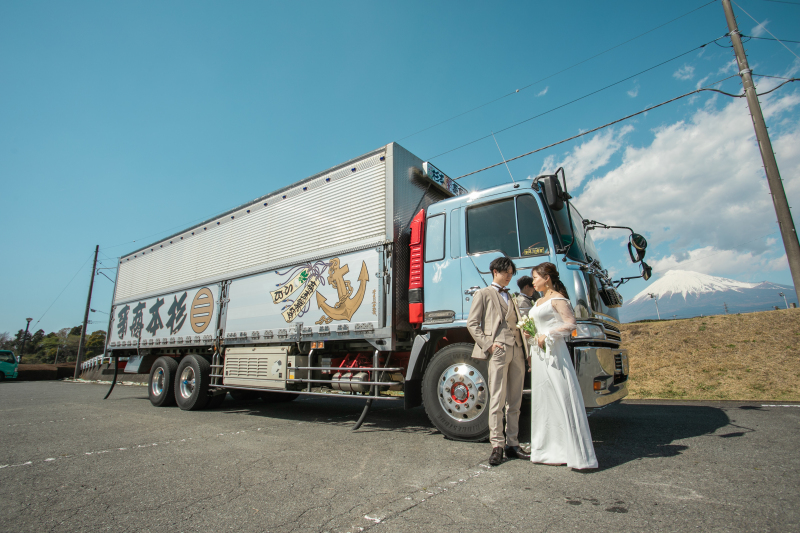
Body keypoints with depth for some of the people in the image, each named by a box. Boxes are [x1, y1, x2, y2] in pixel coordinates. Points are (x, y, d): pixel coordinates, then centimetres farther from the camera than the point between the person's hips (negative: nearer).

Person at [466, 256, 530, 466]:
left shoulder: (511, 297, 25)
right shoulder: (483, 294, 7)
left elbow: (517, 323, 21)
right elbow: (472, 324, -1)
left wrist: (525, 350, 4)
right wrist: (488, 345, -11)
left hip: (517, 351, 6)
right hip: (498, 351, -6)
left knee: (515, 401, 9)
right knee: (497, 400, -4)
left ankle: (512, 444, 17)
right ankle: (497, 446, 5)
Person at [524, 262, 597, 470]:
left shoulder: (557, 299, -8)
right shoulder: (539, 301, 18)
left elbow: (570, 324, -16)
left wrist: (547, 336, -17)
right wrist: (530, 334, 9)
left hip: (554, 353, -9)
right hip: (539, 354, 9)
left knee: (561, 399, -7)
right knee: (543, 400, 10)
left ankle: (572, 453, 0)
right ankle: (549, 450, 19)